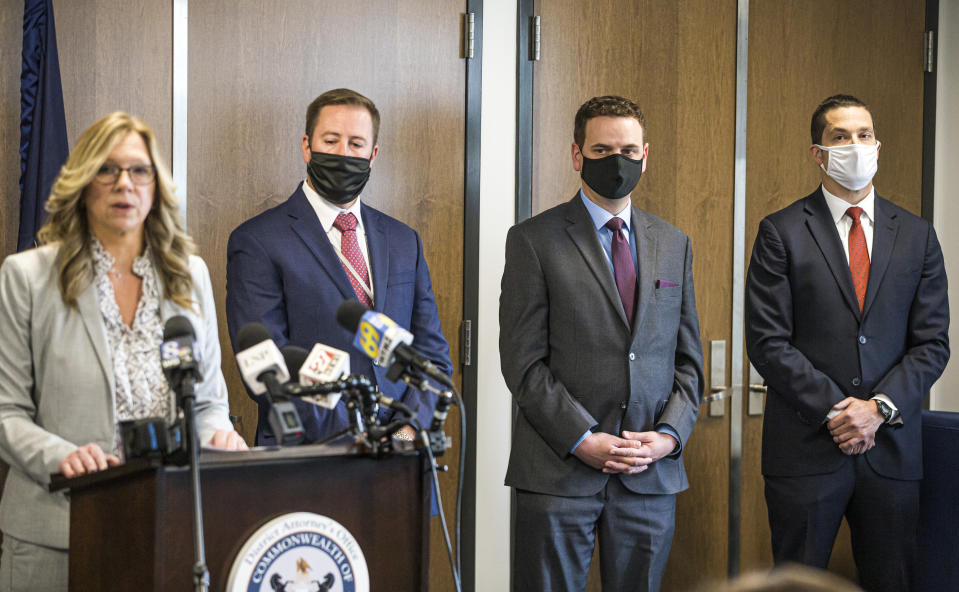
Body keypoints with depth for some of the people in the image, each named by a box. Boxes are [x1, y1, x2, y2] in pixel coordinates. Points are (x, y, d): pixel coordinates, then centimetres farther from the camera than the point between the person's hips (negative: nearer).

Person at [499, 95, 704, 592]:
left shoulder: (674, 244, 14)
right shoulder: (534, 240, 0)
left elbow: (688, 359, 14)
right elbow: (523, 361, -6)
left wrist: (669, 434, -3)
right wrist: (583, 440, -14)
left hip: (653, 472, 4)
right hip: (559, 471, -3)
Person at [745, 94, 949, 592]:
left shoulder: (916, 236, 9)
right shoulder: (781, 232, -1)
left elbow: (932, 342, 5)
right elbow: (767, 341, -6)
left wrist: (880, 407, -10)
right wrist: (834, 411, -12)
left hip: (892, 447, 3)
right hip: (806, 449, -3)